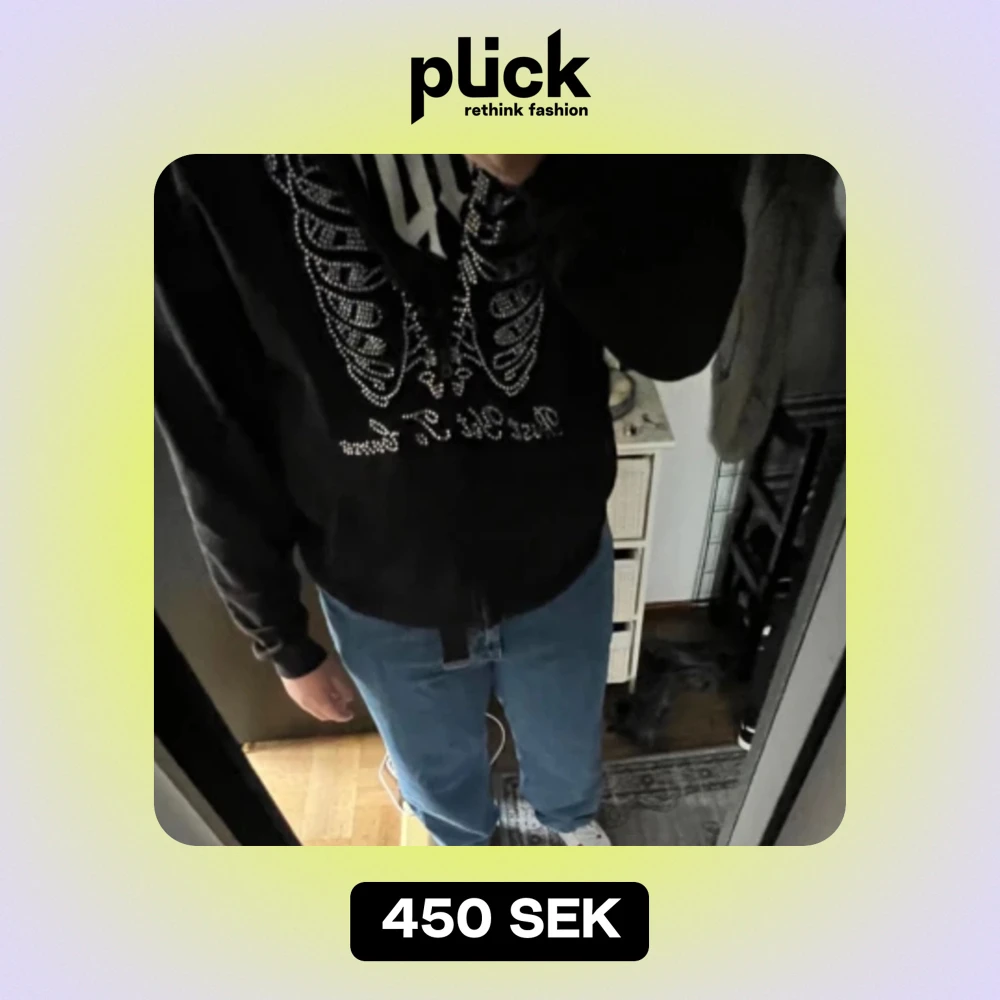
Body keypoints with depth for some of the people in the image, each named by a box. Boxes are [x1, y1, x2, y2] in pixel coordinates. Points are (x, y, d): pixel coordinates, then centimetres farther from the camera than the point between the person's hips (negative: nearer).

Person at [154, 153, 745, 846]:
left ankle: (570, 814, 70)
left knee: (568, 753, 32)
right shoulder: (201, 165, -16)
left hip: (561, 565, 1)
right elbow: (213, 439, -10)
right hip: (380, 603, 0)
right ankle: (465, 837, 69)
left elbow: (680, 330, -21)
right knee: (439, 777, 31)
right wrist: (283, 642, -1)